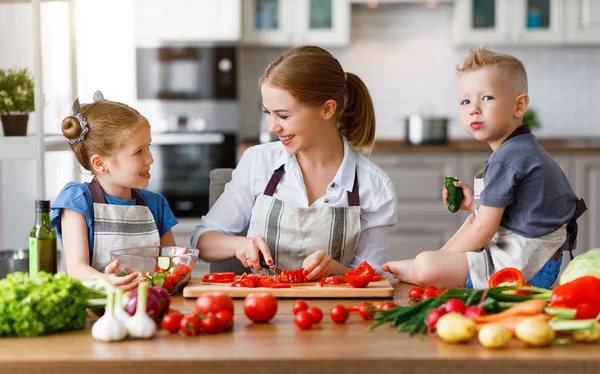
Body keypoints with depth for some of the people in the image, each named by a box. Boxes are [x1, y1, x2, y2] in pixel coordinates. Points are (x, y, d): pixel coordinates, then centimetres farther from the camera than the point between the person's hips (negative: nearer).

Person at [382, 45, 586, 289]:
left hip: (522, 266, -11)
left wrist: (443, 258, -6)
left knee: (425, 267, -21)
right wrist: (475, 203, 11)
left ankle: (409, 269, 13)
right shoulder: (526, 150, 13)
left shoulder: (506, 158, -18)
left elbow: (484, 230, -17)